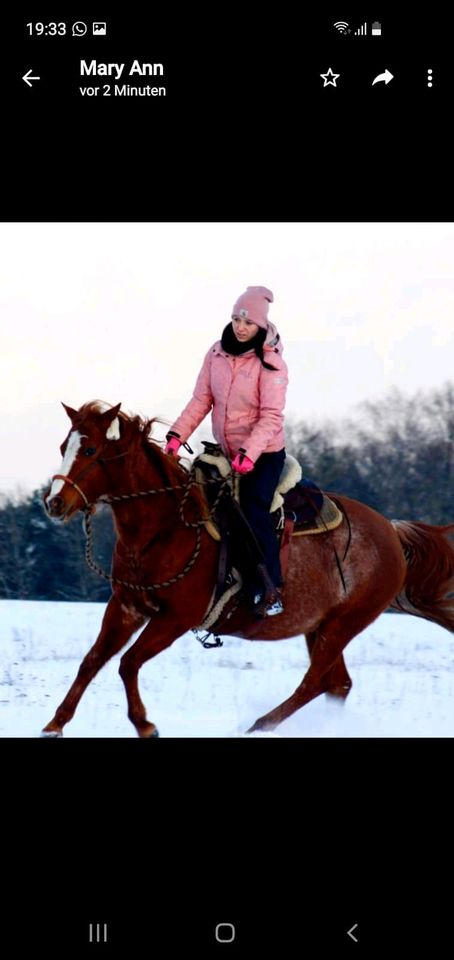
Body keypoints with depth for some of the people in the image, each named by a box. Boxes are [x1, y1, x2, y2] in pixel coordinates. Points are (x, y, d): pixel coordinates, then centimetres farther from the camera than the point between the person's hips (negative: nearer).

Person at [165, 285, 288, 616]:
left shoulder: (271, 363, -15)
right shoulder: (217, 354, 0)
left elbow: (271, 416, -20)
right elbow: (201, 400, 4)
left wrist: (249, 453, -31)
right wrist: (177, 434, -7)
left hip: (264, 453, -6)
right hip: (225, 451, 6)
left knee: (253, 508, -21)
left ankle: (271, 589, -15)